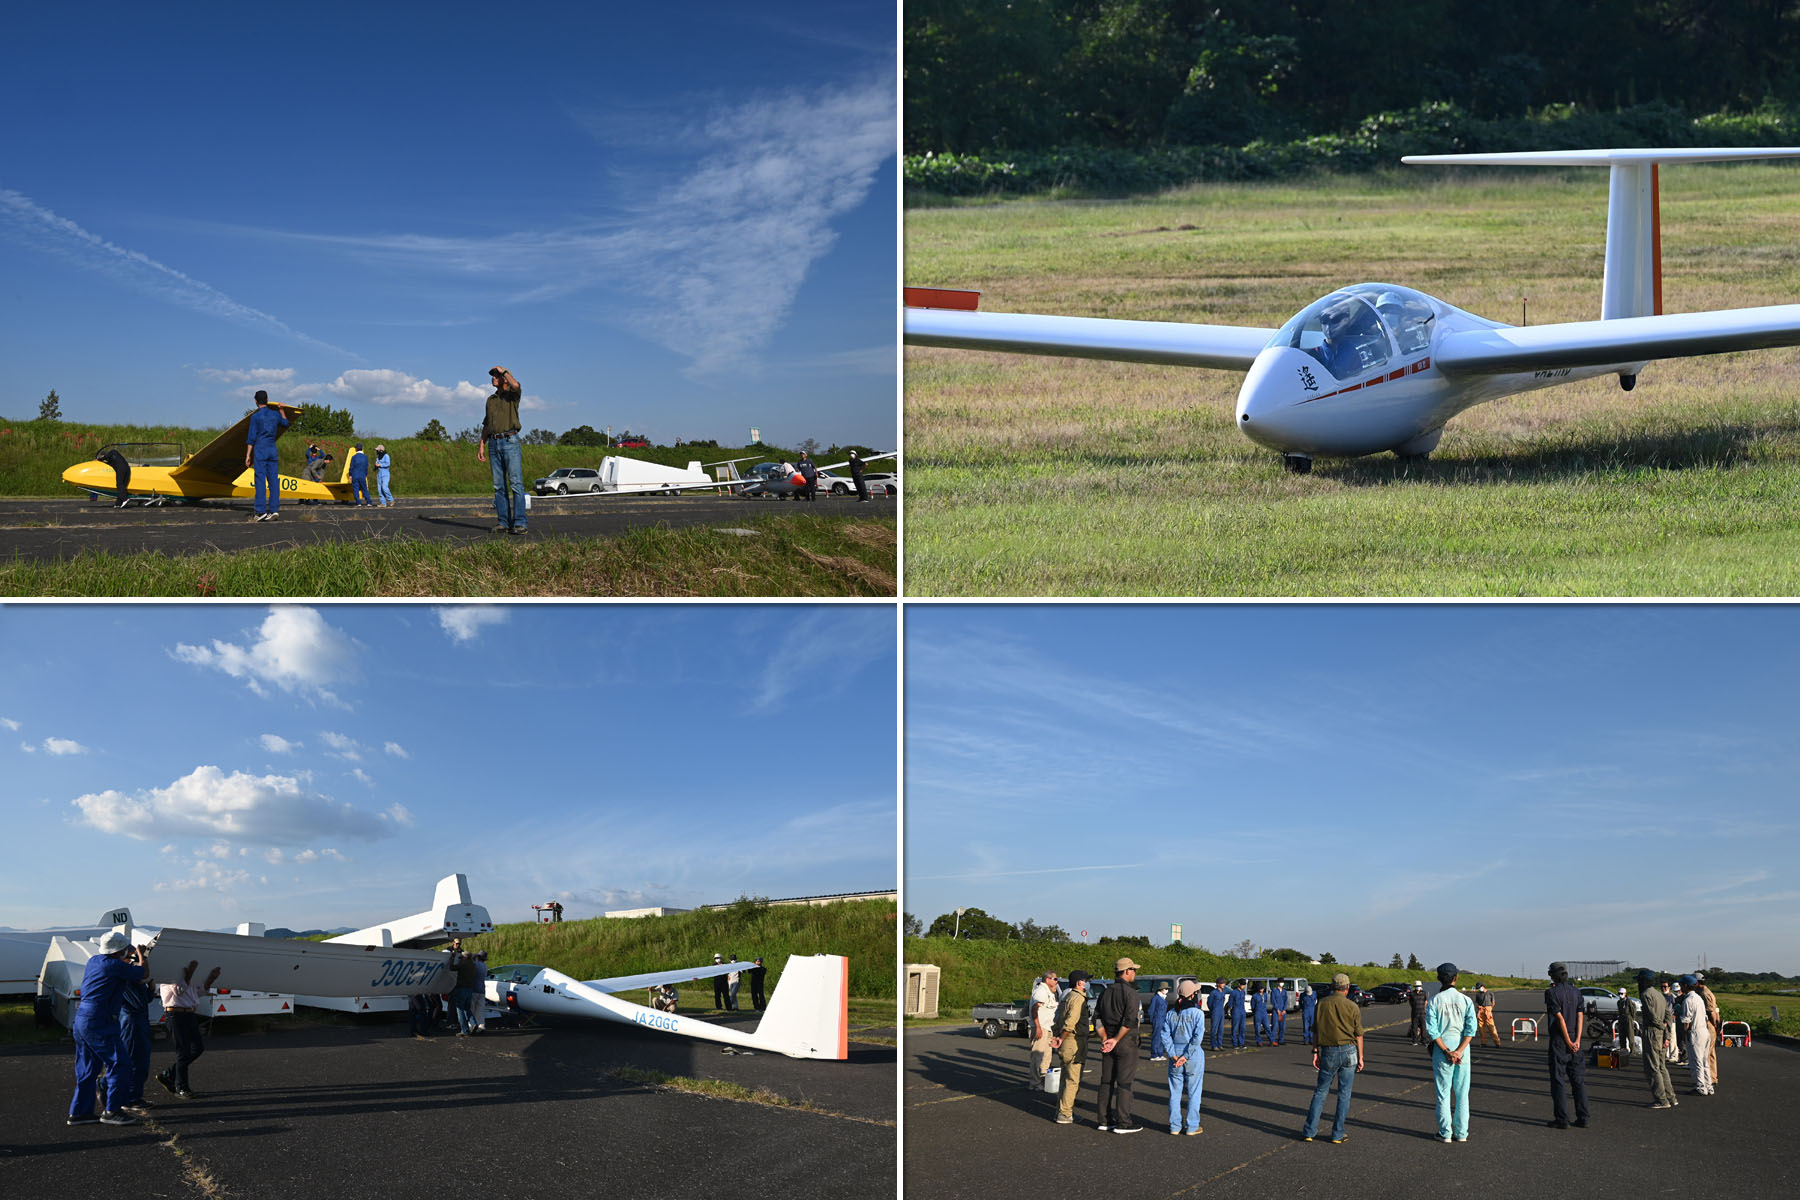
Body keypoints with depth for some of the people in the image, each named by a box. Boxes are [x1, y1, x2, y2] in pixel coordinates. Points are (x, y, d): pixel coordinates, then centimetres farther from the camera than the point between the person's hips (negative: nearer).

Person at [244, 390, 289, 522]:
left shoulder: (256, 416, -5)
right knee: (273, 480, 4)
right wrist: (281, 410, 42)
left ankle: (261, 511, -10)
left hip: (260, 449, -4)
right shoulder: (275, 414, 8)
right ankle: (273, 509, 1)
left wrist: (248, 455, -3)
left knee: (260, 480, -6)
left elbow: (251, 437, -6)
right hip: (273, 450, 4)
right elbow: (285, 424, 29)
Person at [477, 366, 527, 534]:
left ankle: (519, 523, -14)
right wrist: (482, 447, 12)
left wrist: (503, 370, -5)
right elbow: (486, 426, 22)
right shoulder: (491, 400, 21)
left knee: (516, 483, -11)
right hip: (494, 443, 6)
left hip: (510, 441, -6)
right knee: (499, 485, 3)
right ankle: (504, 523, 5)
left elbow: (515, 385, -23)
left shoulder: (513, 394, 4)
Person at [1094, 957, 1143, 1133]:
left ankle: (1105, 1120, 14)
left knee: (1106, 1081, 10)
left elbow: (1097, 1018, 4)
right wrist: (1116, 1040, -17)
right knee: (1124, 1082, -3)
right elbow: (1129, 1021, -22)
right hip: (1126, 1042, -7)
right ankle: (1123, 1123, -2)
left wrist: (1105, 1038, -3)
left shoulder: (1105, 992, 9)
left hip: (1108, 1042, 7)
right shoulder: (1130, 993, -13)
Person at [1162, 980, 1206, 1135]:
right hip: (1194, 1057, -4)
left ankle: (1175, 1126, 14)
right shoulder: (1196, 1013, -10)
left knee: (1175, 1092, 11)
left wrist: (1173, 1055, -3)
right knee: (1193, 1092, 6)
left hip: (1175, 1056, 4)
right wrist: (1186, 1056, -13)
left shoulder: (1170, 1013, 2)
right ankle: (1192, 1126, 9)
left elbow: (1164, 1034, -2)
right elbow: (1198, 1037, -16)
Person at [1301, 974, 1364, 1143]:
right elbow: (1358, 1034, -1)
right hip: (1349, 1051, -1)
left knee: (1321, 1091, 9)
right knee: (1344, 1094, 7)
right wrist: (1360, 1057, 5)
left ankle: (1309, 1131, 7)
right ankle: (1337, 1134, 8)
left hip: (1328, 1053, 1)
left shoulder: (1322, 1004, 0)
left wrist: (1315, 1052, 4)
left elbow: (1316, 1030, 0)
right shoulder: (1352, 1007, -3)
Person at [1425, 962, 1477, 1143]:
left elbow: (1432, 1030, -11)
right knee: (1462, 1093, 10)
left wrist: (1447, 1051, -9)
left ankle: (1445, 1133, 8)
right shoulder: (1465, 1000, -1)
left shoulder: (1434, 1001, -5)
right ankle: (1461, 1132, 13)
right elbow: (1471, 1029, -8)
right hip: (1462, 1049, 2)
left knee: (1443, 1093, 6)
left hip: (1441, 1051, -1)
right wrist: (1458, 1051, -12)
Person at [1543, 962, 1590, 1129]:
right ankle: (1582, 1118, 10)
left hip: (1558, 1040, -5)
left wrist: (1568, 1042, -12)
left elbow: (1560, 1018, -15)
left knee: (1558, 1079, 0)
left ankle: (1562, 1119, -1)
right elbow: (1580, 1016, -1)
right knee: (1578, 1079, 9)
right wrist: (1577, 1040, -8)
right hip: (1575, 1041, 5)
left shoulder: (1551, 992, -10)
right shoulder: (1575, 992, 8)